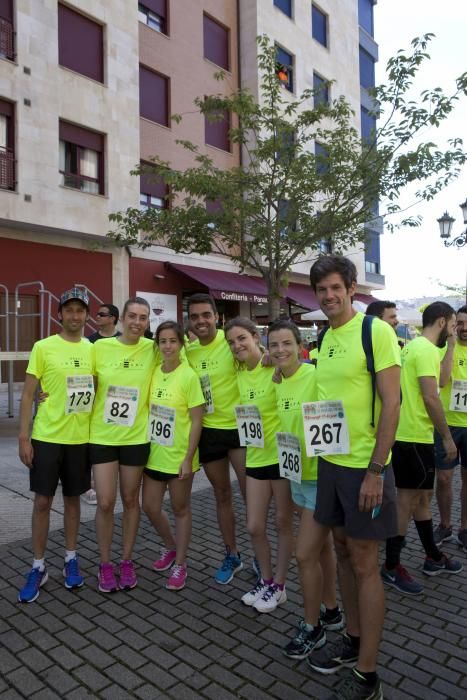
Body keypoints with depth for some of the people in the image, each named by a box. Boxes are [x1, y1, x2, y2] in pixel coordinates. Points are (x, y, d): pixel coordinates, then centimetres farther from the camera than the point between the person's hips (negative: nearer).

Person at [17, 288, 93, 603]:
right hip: (46, 436, -2)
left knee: (73, 498, 14)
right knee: (43, 501, 6)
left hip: (81, 437, 2)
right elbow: (28, 394, -5)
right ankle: (39, 567, 22)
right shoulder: (43, 347, -6)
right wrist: (24, 437, -8)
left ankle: (71, 559, 29)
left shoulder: (93, 349, 2)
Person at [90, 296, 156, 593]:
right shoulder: (100, 347, -4)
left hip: (136, 437, 0)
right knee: (105, 503, 2)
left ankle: (127, 561, 30)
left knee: (130, 500, 12)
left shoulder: (153, 349, -6)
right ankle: (105, 564, 23)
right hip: (102, 435, 0)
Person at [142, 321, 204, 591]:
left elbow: (197, 421, -12)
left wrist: (188, 459, -14)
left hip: (179, 456, -5)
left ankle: (180, 564, 28)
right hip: (154, 453, 5)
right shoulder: (153, 372, 1)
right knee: (150, 507, 13)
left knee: (181, 509, 10)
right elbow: (148, 409, 10)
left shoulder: (189, 376, -14)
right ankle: (171, 547, 39)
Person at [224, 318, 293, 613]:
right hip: (256, 457, 5)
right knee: (255, 527, 10)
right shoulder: (239, 373, 3)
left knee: (283, 523, 11)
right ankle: (266, 580, 33)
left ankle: (279, 586, 29)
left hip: (281, 455, -5)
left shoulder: (276, 369, -16)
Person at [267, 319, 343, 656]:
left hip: (320, 477, -7)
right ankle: (331, 611, 40)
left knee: (305, 554, 0)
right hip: (298, 476, 7)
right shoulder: (278, 382, 3)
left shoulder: (316, 377, -22)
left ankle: (313, 627, 22)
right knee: (322, 547, 21)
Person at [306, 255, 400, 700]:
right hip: (330, 462, 7)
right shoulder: (325, 337, 9)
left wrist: (375, 470, -18)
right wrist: (318, 451, 13)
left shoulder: (376, 331, -13)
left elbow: (391, 404, -16)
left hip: (364, 465, -7)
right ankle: (353, 640, 37)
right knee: (342, 551, 18)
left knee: (364, 566, 4)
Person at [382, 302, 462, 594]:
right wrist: (447, 437, -13)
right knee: (408, 501, 0)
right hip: (414, 437, -10)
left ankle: (434, 557, 33)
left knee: (423, 496, 19)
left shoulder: (412, 346, 15)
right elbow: (431, 398, -21)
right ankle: (391, 567, 13)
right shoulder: (426, 350, -16)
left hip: (406, 434, 10)